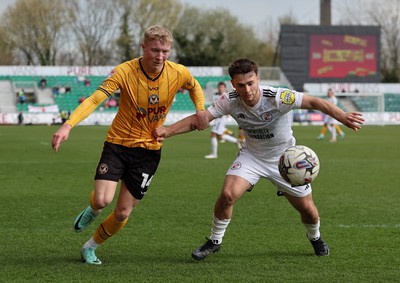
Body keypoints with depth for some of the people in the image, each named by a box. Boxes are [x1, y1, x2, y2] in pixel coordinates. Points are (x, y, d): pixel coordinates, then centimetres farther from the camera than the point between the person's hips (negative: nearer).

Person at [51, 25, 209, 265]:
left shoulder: (179, 73, -9)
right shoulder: (125, 72, -19)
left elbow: (194, 86, 16)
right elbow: (95, 99, -28)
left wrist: (201, 110, -2)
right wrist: (68, 125, -42)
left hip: (149, 150, 2)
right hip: (118, 144, -2)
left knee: (123, 213, 1)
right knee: (103, 200, -20)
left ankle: (91, 246, 30)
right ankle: (92, 210, 21)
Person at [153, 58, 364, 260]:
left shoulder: (277, 97, -30)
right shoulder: (230, 101, -21)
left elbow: (314, 102, -36)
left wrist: (343, 117, -51)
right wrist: (167, 131, -34)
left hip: (285, 159, -1)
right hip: (251, 156, 1)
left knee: (308, 210, 4)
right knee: (227, 194, -23)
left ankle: (315, 237, 41)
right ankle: (214, 241, 2)